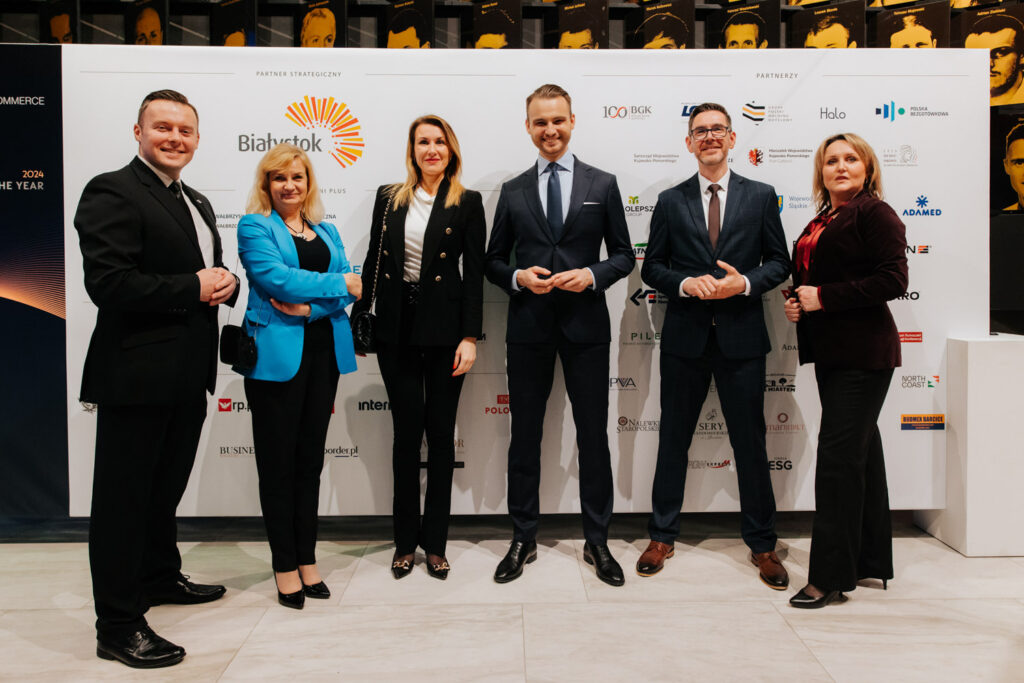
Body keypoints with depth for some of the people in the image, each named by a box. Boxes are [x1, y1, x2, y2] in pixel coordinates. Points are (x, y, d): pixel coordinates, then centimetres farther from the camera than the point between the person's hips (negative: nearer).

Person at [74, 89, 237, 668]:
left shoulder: (197, 203, 17)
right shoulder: (112, 192, -11)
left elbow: (211, 273, 22)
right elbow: (109, 284, -22)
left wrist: (225, 284, -1)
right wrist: (193, 287, -18)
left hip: (188, 375, 9)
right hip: (137, 374, -9)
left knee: (166, 487, 23)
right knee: (124, 496, 2)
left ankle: (161, 576, 42)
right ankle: (119, 626, 13)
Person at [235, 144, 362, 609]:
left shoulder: (326, 231, 16)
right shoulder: (254, 227, 2)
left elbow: (351, 288, 4)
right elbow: (275, 278, -14)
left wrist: (310, 307, -14)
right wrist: (338, 284, -8)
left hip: (323, 352, 5)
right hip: (277, 355, -5)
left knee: (311, 460, 10)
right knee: (278, 463, 3)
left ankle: (307, 560, 21)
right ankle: (286, 567, 14)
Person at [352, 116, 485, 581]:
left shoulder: (467, 203, 2)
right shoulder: (389, 198, 9)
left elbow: (474, 272, -2)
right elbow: (373, 261, 12)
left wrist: (470, 336, -9)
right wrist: (359, 316, 8)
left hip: (444, 328, -2)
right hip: (397, 326, 2)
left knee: (441, 433, 6)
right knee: (407, 432, 6)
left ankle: (435, 543, 18)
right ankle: (405, 542, 19)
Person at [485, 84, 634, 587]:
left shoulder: (603, 185, 6)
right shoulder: (513, 191, 8)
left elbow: (624, 256, 6)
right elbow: (494, 261, 10)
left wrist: (592, 275, -13)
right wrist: (518, 277, -11)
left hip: (585, 324, -1)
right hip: (529, 325, 1)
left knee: (593, 434, 6)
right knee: (524, 435, 8)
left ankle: (597, 541, 22)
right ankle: (523, 540, 22)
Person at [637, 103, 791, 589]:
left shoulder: (761, 197, 6)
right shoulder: (670, 202, 6)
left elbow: (779, 262, 5)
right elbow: (651, 266, 6)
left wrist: (744, 283, -14)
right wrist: (685, 284, -13)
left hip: (741, 338, 0)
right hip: (685, 337, 1)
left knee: (751, 443, 7)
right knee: (673, 440, 9)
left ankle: (762, 545, 23)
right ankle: (662, 537, 24)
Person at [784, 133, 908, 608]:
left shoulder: (874, 214, -7)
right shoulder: (821, 222, 18)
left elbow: (892, 280, -17)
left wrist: (823, 297, -17)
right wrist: (797, 301, 4)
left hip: (863, 351, -9)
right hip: (831, 351, 9)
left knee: (839, 457, -10)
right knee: (860, 452, 14)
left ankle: (830, 577, -2)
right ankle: (871, 561, 26)